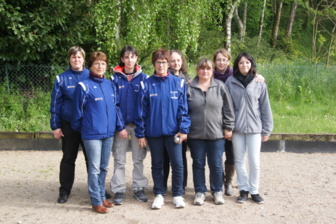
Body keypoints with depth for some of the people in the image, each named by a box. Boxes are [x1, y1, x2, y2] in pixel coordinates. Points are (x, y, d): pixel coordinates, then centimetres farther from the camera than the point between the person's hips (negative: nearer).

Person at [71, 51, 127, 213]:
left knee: (104, 168, 14)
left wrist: (120, 127, 5)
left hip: (109, 133, 6)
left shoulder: (110, 85, 9)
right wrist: (78, 129, 6)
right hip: (92, 134, -5)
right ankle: (96, 201, 9)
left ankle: (102, 197, 26)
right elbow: (78, 111, -2)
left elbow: (116, 107, 12)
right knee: (94, 168, 0)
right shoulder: (84, 86, -9)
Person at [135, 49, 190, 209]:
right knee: (157, 164, 11)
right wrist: (140, 133, -1)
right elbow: (141, 110, 0)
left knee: (177, 164, 0)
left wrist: (184, 129, -7)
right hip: (153, 132, 1)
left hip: (173, 131, 0)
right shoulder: (147, 84, -1)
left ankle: (178, 195, 17)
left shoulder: (178, 83, 0)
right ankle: (159, 195, 24)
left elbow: (183, 108, 0)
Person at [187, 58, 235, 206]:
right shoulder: (189, 88, 1)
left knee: (216, 164, 8)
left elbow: (228, 109, 4)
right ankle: (199, 192, 23)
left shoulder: (220, 87, 2)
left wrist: (228, 127, 1)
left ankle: (217, 191, 24)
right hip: (195, 134, 0)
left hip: (216, 134, 0)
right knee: (198, 164, 9)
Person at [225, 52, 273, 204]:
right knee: (239, 160, 9)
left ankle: (254, 190, 18)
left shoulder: (259, 83, -1)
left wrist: (266, 130, 2)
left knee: (255, 161, 3)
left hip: (254, 128, 0)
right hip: (237, 128, 1)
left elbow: (265, 108, 2)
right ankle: (243, 189, 21)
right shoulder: (230, 82, -1)